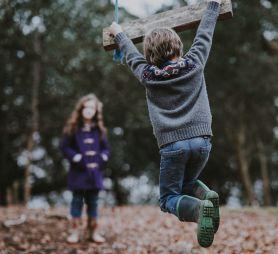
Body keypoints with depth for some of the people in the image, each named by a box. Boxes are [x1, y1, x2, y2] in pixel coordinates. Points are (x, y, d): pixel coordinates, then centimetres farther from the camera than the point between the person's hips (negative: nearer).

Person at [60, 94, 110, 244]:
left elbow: (105, 148, 11)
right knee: (77, 200, 2)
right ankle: (75, 232, 7)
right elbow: (65, 147, -4)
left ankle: (93, 232, 16)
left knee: (93, 202, 8)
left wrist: (100, 160, -6)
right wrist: (78, 159, -12)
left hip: (94, 171, 3)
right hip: (78, 171, -3)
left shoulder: (99, 129, 7)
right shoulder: (73, 128, -2)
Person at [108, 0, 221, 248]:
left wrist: (118, 33, 41)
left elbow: (132, 54, 22)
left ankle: (199, 208, -24)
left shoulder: (148, 75, 4)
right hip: (202, 139, 3)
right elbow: (204, 34, 19)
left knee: (169, 198, 9)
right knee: (187, 184, 27)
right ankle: (208, 196, -8)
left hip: (172, 144, -2)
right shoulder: (194, 63, 4)